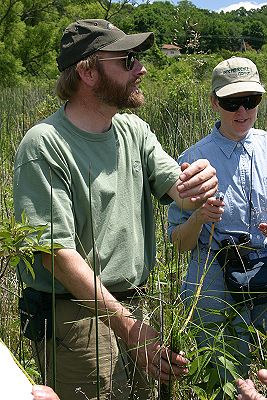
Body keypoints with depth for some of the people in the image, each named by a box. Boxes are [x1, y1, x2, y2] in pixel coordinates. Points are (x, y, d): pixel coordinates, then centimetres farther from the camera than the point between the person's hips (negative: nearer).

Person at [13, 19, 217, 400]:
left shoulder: (134, 130, 5)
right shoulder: (44, 144, -17)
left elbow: (176, 188, -5)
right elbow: (57, 252, -22)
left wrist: (201, 187, -31)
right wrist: (129, 326, -24)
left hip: (133, 306, 7)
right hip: (74, 315, -6)